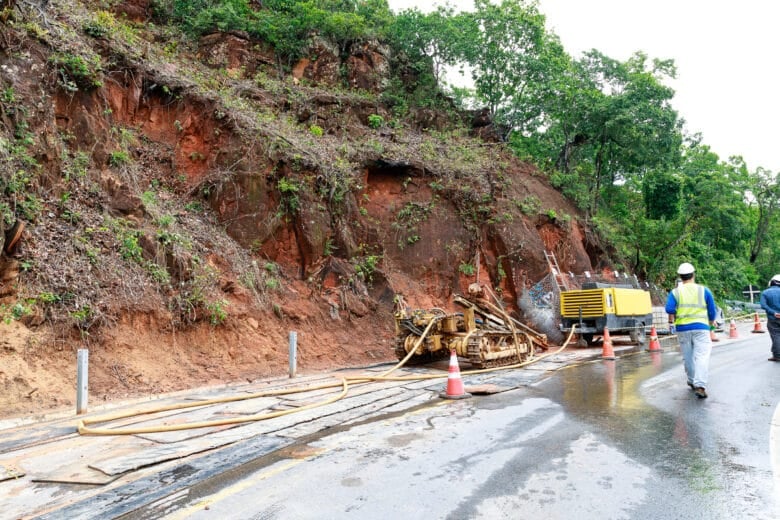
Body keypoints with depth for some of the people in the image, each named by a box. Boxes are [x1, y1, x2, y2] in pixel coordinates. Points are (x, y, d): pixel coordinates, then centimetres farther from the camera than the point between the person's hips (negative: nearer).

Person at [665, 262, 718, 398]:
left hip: (682, 328, 2)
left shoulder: (675, 292, 3)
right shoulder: (704, 290, 4)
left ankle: (692, 381, 30)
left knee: (687, 357, 16)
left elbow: (670, 309, -11)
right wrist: (711, 323, 25)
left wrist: (671, 322, 4)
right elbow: (712, 311, 7)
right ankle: (700, 386, -20)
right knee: (702, 356, -7)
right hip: (701, 327, -2)